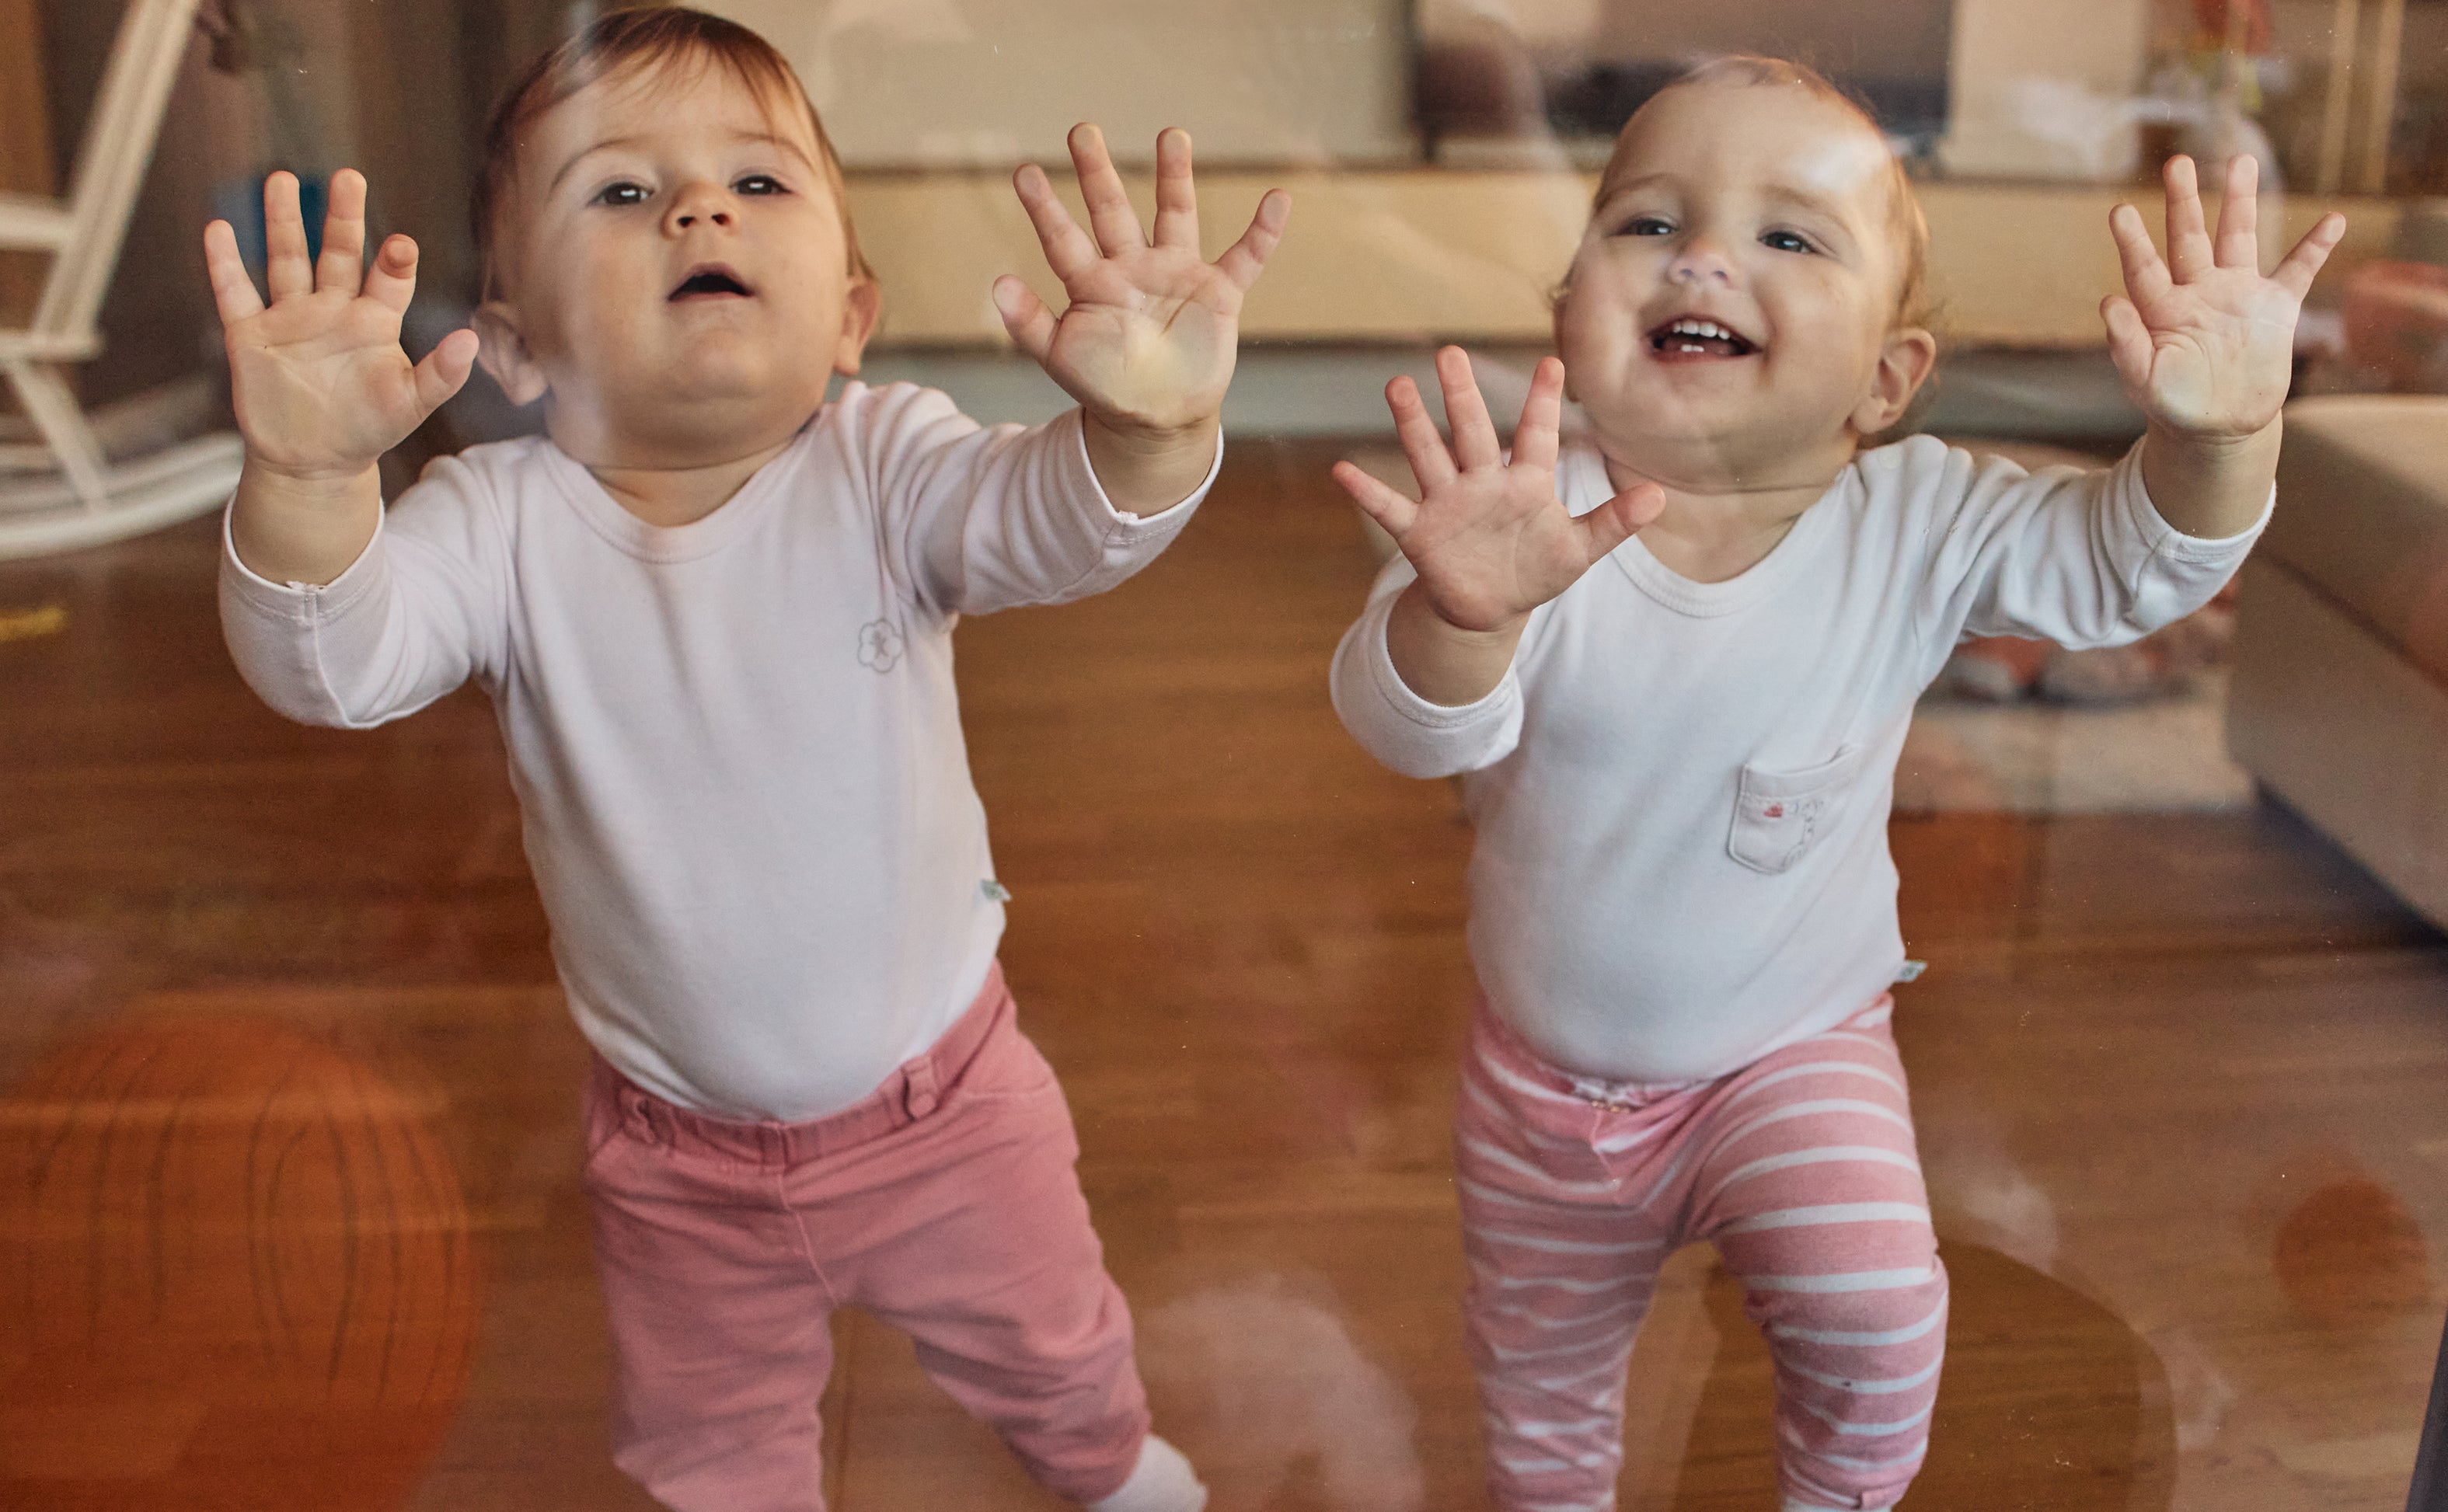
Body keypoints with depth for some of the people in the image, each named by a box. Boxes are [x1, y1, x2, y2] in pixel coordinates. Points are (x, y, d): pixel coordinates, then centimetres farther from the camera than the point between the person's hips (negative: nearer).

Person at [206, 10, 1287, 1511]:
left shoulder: (883, 468, -19)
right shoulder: (502, 523, -17)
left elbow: (1052, 523, -36)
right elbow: (335, 661, -31)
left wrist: (1147, 433, -59)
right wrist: (306, 482, -53)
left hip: (945, 1101, 0)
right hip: (683, 1159, 1)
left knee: (1051, 1348, 26)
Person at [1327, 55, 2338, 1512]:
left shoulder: (1913, 523, -17)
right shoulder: (1530, 518, -24)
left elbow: (2130, 559, -19)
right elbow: (1416, 727, -37)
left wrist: (2220, 434, -41)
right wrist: (1457, 615, -60)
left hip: (1797, 1050, -1)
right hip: (1548, 1074, 1)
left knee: (1871, 1299, -23)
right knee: (1541, 1354, 20)